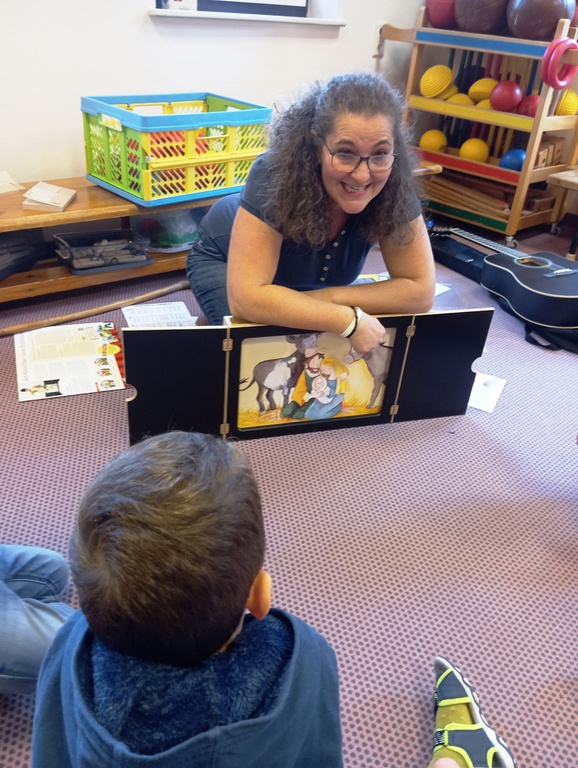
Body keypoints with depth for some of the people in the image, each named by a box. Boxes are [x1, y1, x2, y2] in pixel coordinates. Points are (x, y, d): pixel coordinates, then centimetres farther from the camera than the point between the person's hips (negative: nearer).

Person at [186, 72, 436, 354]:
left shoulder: (394, 186, -29)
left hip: (304, 279, 4)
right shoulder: (276, 174, -39)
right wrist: (350, 320, -46)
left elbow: (421, 290, -28)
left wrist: (329, 298, -35)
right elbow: (246, 297, -46)